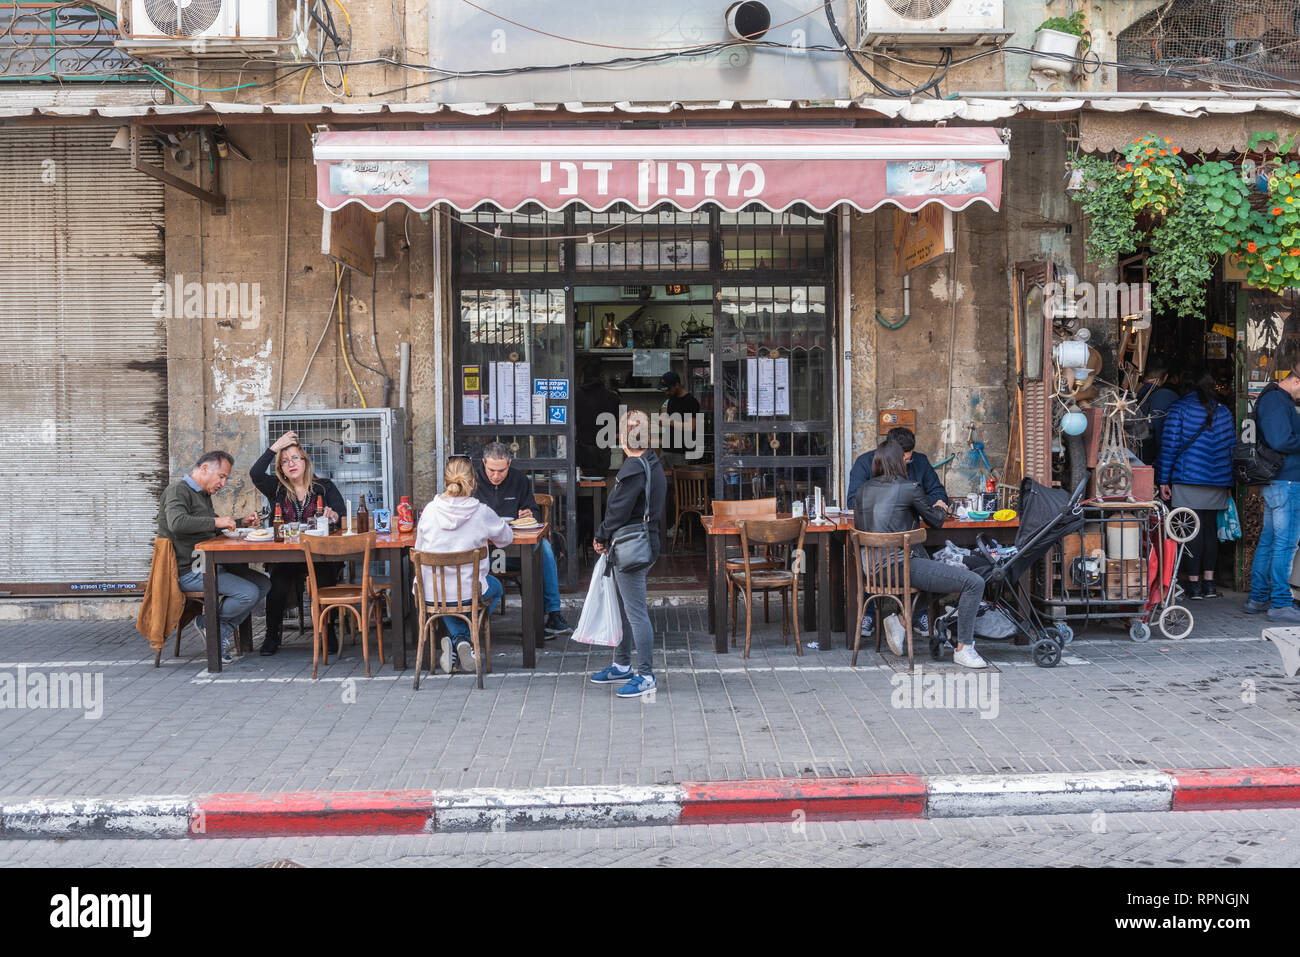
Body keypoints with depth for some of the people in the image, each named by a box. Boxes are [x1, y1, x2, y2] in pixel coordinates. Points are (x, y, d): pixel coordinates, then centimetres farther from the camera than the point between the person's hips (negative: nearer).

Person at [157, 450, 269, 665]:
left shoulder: (203, 494, 21)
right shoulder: (177, 490, -9)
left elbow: (214, 526, 34)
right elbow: (177, 523, -29)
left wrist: (241, 522, 17)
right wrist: (216, 522, -24)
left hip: (209, 564, 10)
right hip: (188, 572, -10)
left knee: (263, 584, -2)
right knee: (249, 593, -22)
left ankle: (222, 631, 1)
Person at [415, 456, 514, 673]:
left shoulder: (430, 510, -7)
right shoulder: (481, 512, -13)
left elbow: (420, 549, 5)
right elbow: (506, 537, 5)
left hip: (430, 593, 3)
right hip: (467, 593, -2)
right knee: (495, 587, 33)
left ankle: (459, 639, 18)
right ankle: (464, 640, 15)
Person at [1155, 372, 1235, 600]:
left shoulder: (1178, 409, -2)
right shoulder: (1223, 411, 10)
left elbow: (1169, 445, -7)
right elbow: (1232, 447, 12)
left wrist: (1164, 480, -4)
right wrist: (1228, 482, 18)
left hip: (1188, 478, -4)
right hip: (1217, 481, 4)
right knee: (1210, 528, 10)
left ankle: (1194, 583, -3)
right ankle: (1209, 582, 10)